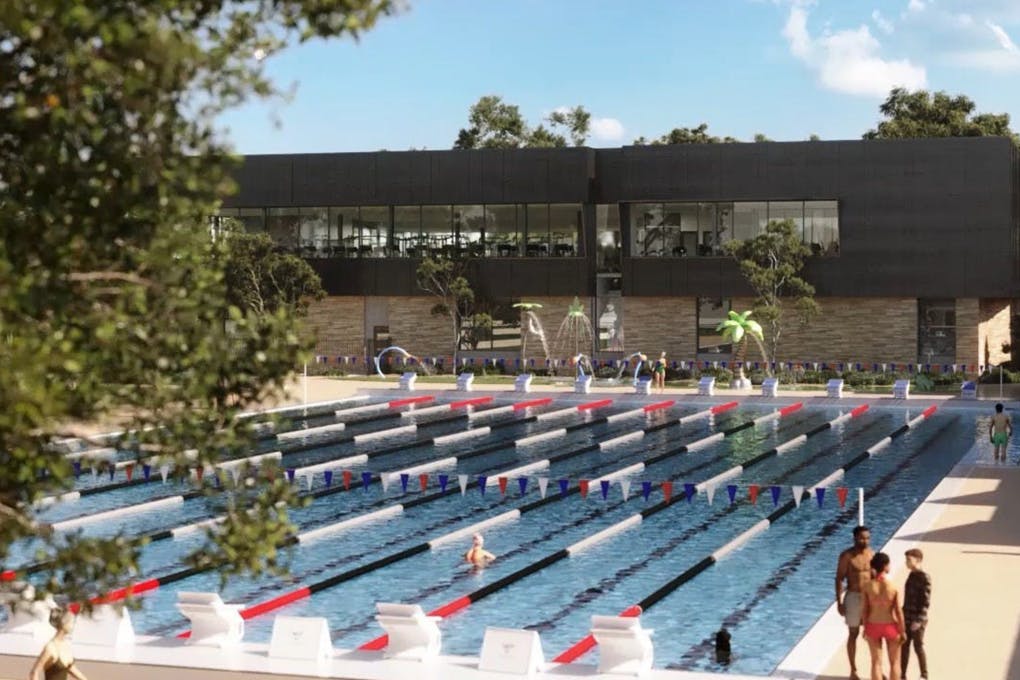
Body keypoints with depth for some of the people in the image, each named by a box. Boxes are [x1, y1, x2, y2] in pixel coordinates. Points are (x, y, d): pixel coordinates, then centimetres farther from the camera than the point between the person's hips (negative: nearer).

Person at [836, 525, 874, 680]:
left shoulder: (872, 555, 3)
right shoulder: (847, 556, -11)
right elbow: (839, 579, -10)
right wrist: (839, 602, -13)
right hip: (853, 597, -4)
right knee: (853, 634, 6)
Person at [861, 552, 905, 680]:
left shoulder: (868, 586, -11)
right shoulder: (893, 587, -17)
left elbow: (865, 610, -5)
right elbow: (899, 611, -12)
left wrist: (865, 628, 8)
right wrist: (902, 631, -1)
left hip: (873, 626, 2)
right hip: (890, 626, -2)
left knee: (876, 662, 11)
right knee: (894, 662, 15)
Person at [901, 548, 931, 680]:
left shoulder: (924, 578, -17)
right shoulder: (912, 575, 8)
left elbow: (926, 602, -19)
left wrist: (919, 620, -22)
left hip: (917, 620, -8)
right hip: (907, 618, 8)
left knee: (918, 647, 3)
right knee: (904, 646, 10)